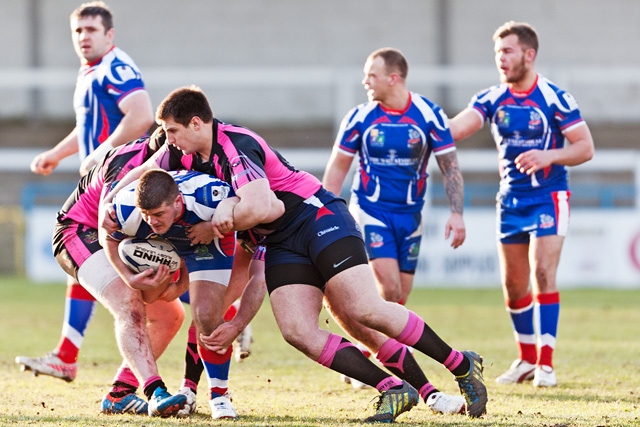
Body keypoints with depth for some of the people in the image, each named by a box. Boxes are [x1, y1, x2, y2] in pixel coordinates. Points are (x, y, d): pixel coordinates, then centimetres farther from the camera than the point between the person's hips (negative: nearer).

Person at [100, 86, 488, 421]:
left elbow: (256, 207, -34)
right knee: (297, 331, -12)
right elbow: (139, 175, 21)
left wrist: (211, 227, -17)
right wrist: (109, 205, 5)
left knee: (366, 310, -20)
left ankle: (463, 366, -7)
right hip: (282, 244, 9)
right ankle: (393, 390, -12)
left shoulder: (236, 146, -22)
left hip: (319, 219, -8)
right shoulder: (184, 152, 5)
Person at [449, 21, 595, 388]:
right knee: (513, 284, 7)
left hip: (548, 196, -5)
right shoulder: (492, 99, 1)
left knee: (543, 273, -15)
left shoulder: (554, 98, -11)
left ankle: (546, 362, -11)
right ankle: (527, 359, 21)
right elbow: (456, 128, -12)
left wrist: (548, 156, -27)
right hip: (511, 199, 5)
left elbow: (585, 147, -10)